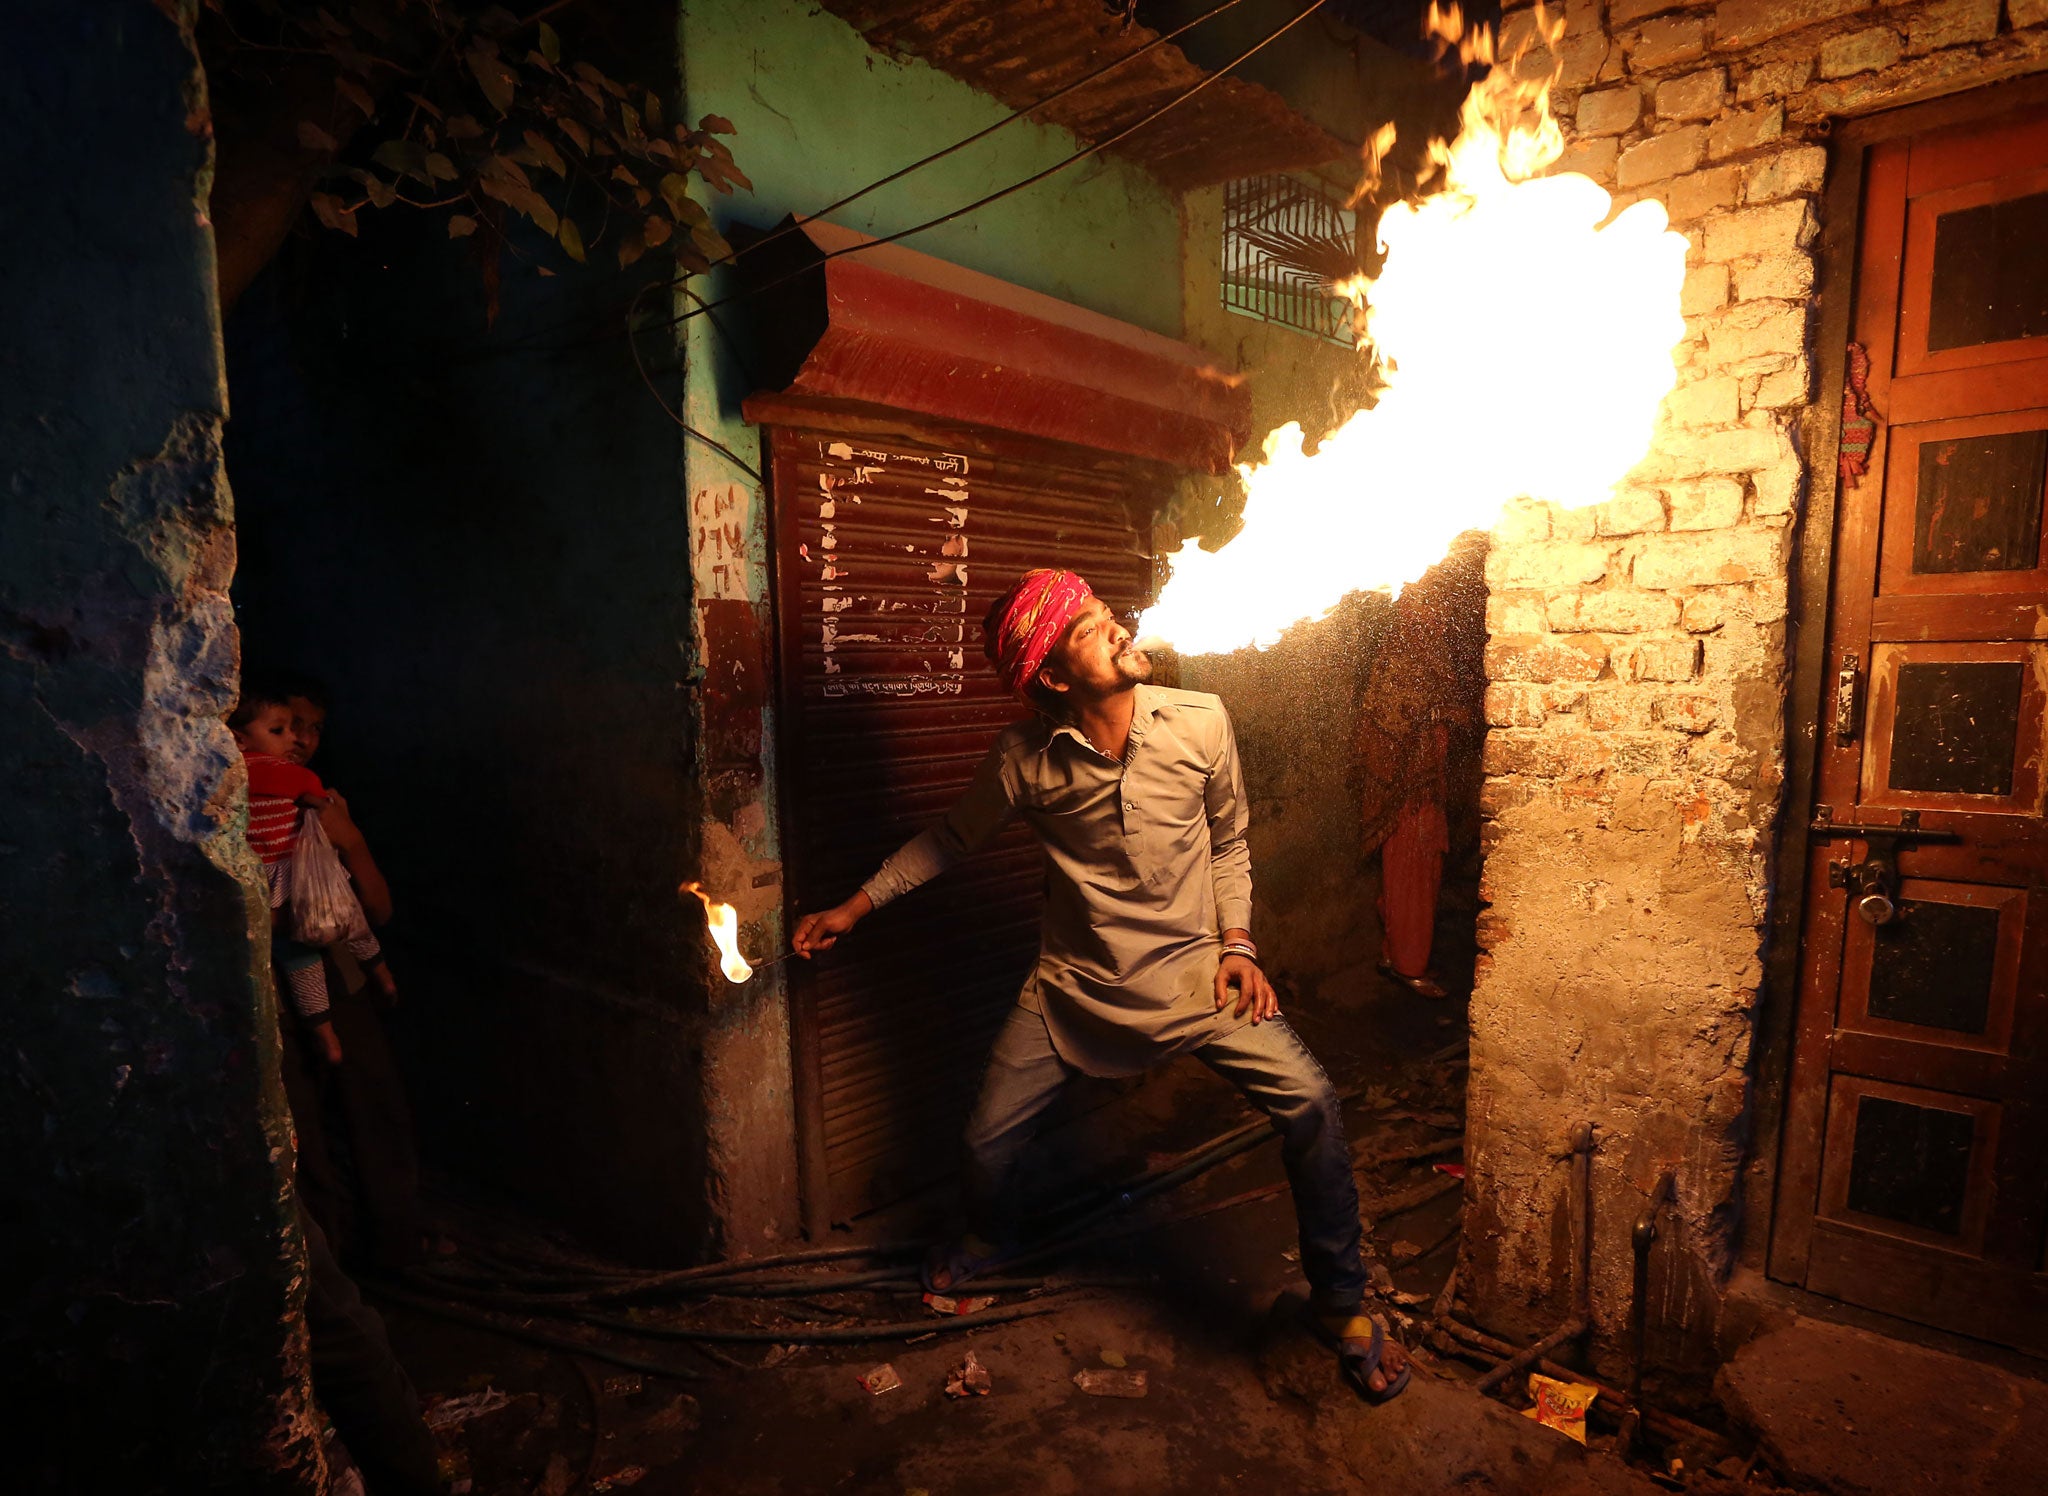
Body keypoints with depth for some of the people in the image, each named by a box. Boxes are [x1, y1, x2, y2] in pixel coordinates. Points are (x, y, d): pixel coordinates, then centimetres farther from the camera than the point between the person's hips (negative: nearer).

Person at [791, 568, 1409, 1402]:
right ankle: (988, 1237, 44)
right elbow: (955, 838, 6)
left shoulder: (1199, 723, -11)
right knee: (987, 1139, 4)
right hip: (1074, 984, 1)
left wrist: (1236, 943, -5)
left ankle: (1339, 1302, 13)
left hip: (1190, 972, 0)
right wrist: (855, 908, 7)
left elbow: (1228, 843, 5)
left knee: (1309, 1104, -15)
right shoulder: (1024, 757, -13)